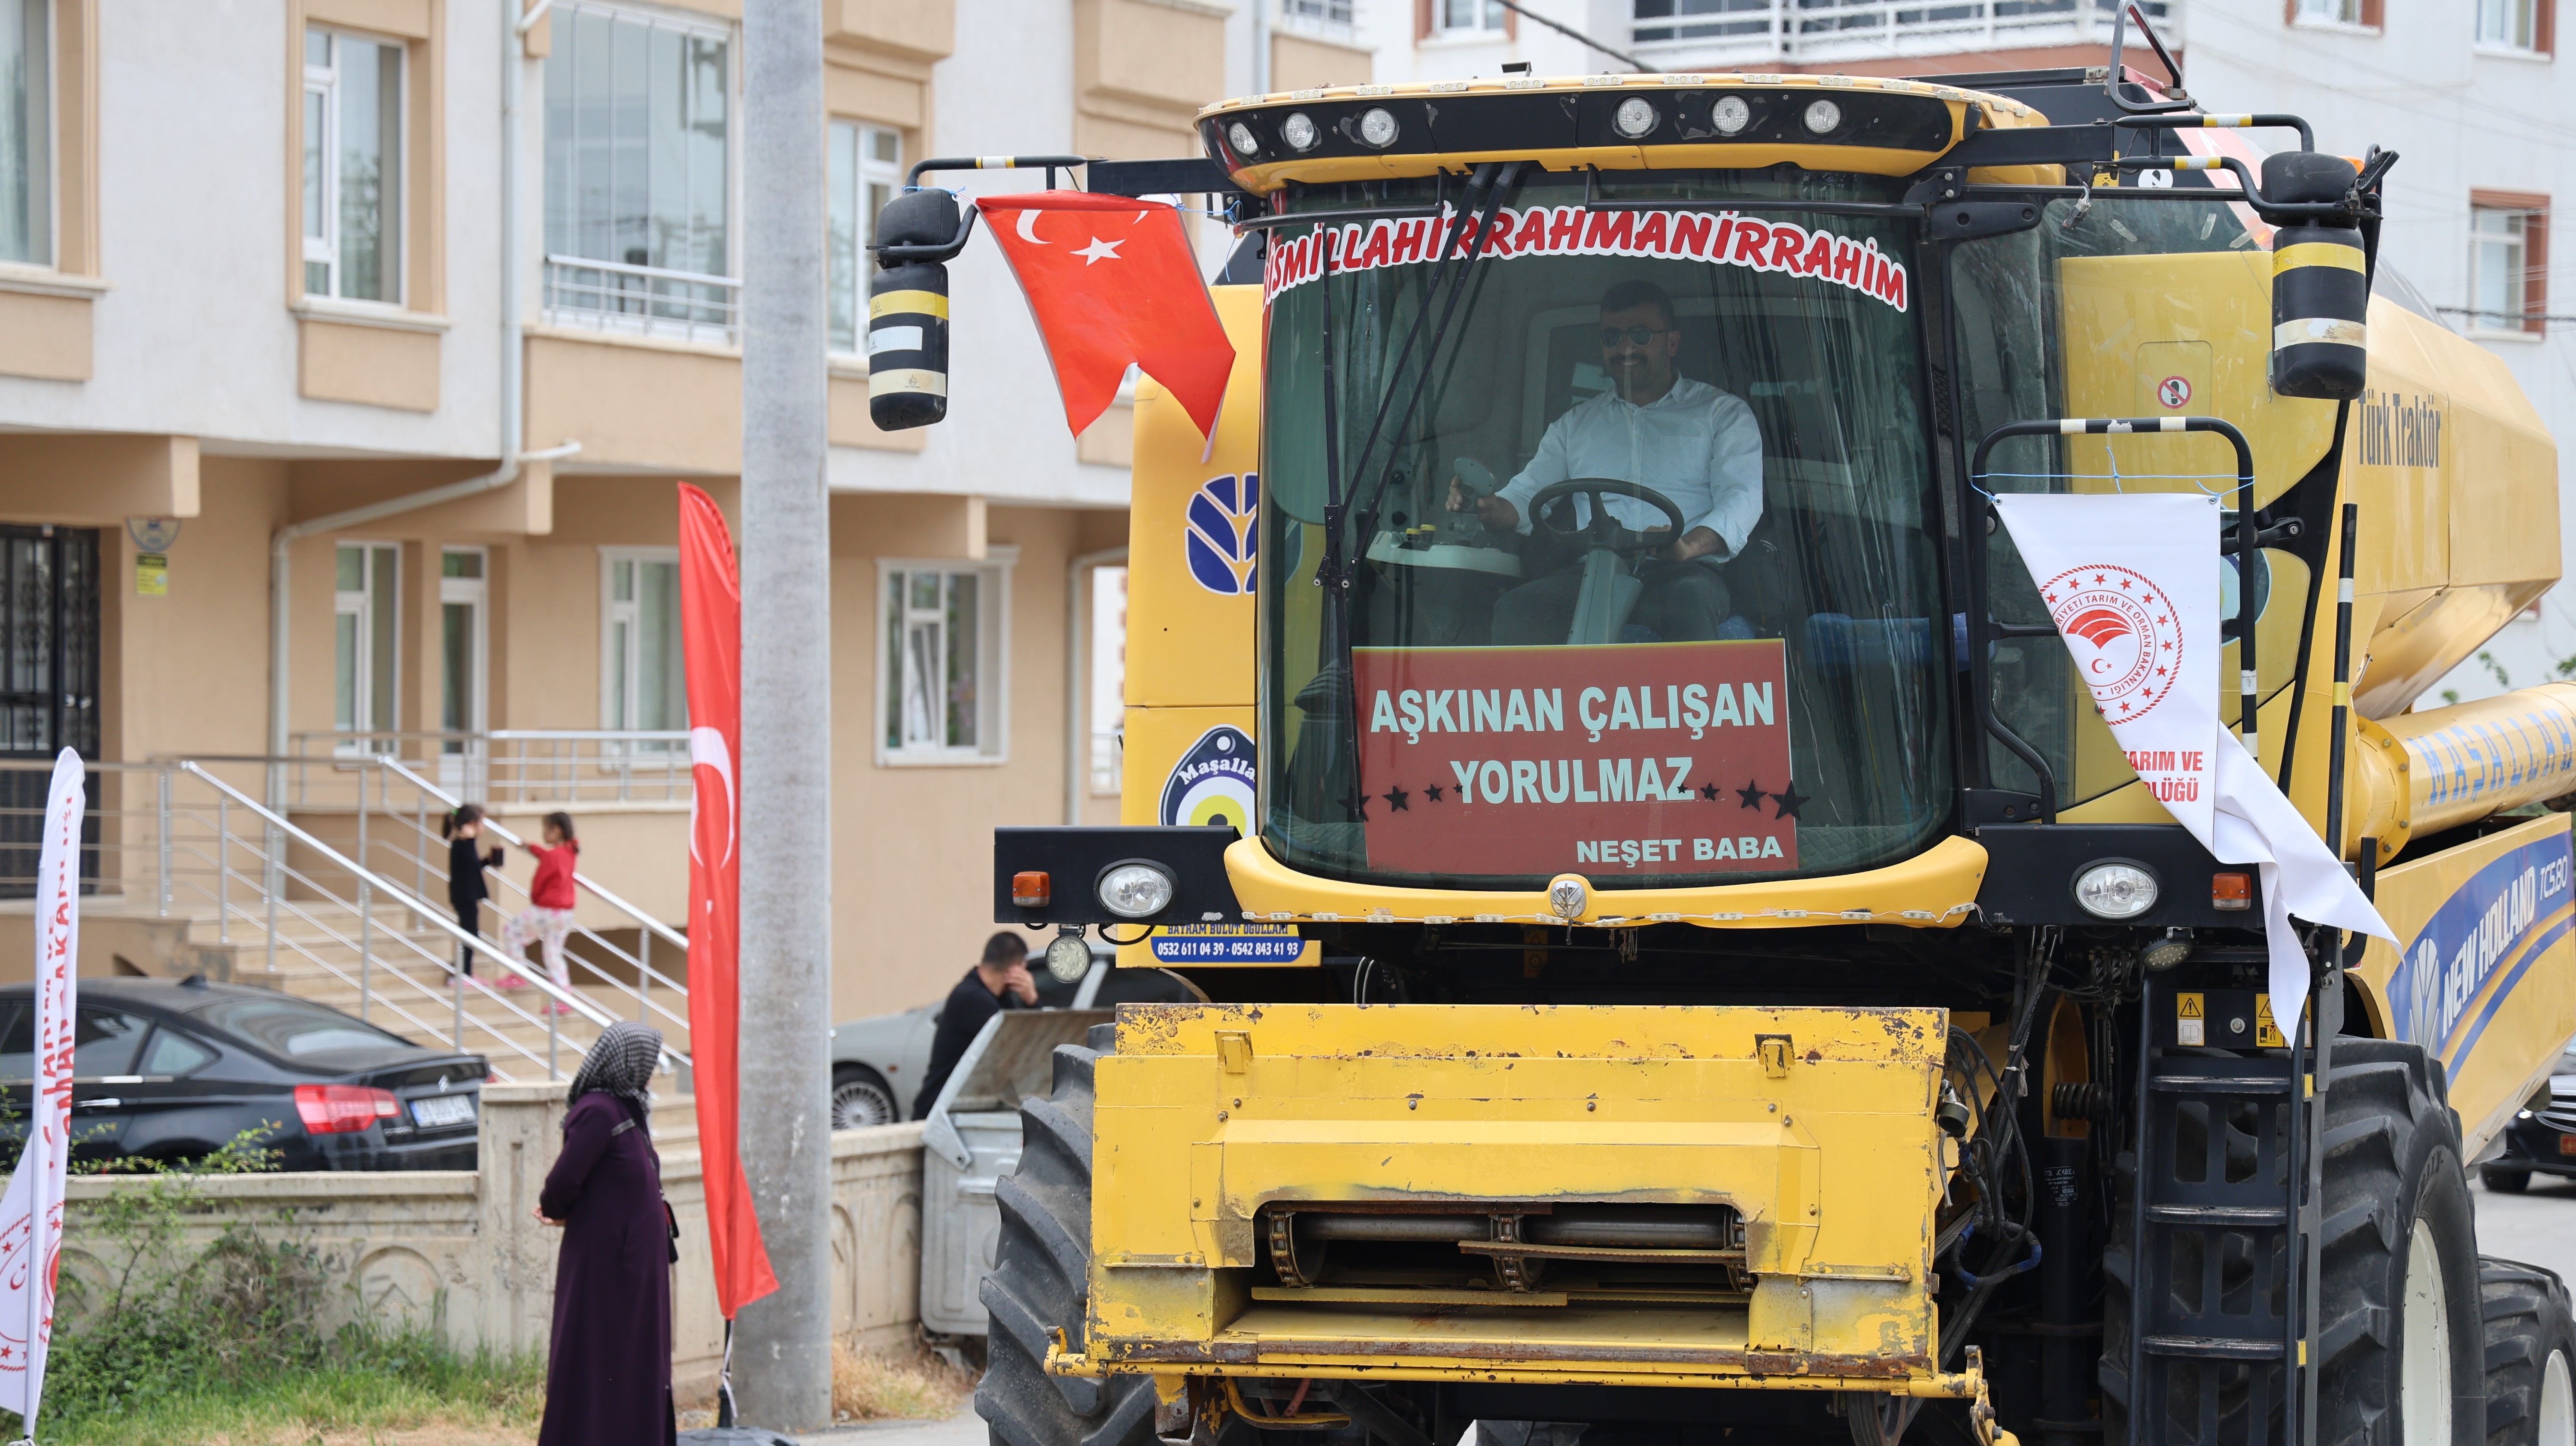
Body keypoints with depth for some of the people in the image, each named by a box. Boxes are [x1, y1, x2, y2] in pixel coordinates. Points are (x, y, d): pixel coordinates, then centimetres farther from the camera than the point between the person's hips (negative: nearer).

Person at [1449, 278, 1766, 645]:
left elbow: (1742, 498, 0)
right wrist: (1487, 507, -7)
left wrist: (1689, 545, -23)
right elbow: (1528, 494, 21)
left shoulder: (1722, 413, 14)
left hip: (1682, 572, -3)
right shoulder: (1576, 422, 27)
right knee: (1516, 609, -29)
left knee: (1689, 603, -40)